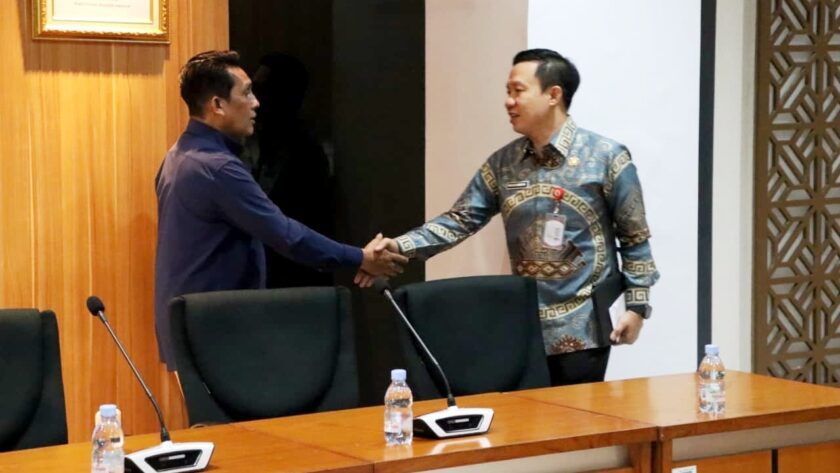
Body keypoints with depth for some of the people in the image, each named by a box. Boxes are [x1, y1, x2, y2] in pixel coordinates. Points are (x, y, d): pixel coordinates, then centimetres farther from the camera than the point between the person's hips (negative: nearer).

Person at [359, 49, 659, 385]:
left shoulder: (606, 157, -6)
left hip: (581, 328, -4)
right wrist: (400, 246, -12)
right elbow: (460, 220, 2)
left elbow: (634, 238, -3)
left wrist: (636, 305, -8)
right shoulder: (503, 163, 6)